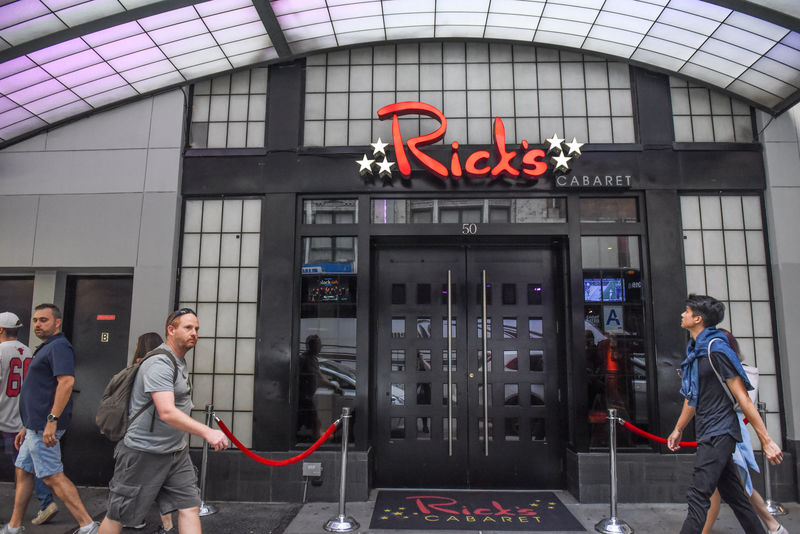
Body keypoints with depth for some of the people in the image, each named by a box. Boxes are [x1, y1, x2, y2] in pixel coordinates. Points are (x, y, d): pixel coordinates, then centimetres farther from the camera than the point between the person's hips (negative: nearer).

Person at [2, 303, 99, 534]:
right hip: (36, 426, 10)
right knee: (23, 472, 17)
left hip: (44, 427, -10)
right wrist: (26, 427, 24)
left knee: (53, 476, -9)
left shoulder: (59, 346, -13)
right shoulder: (45, 349, 20)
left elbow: (66, 381, -27)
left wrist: (52, 420, -31)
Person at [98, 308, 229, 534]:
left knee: (190, 507, 2)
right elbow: (167, 412, -32)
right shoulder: (159, 364, -21)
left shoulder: (178, 362, 10)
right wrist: (206, 432, -38)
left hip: (176, 452, 9)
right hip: (145, 453, -8)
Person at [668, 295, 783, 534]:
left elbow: (743, 398, -17)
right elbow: (692, 397, 21)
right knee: (732, 494, 17)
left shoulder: (716, 350, -15)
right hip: (709, 434, 9)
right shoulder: (695, 350, 13)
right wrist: (678, 429, 26)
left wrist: (766, 440, -17)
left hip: (719, 433, -9)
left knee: (697, 498, -11)